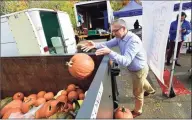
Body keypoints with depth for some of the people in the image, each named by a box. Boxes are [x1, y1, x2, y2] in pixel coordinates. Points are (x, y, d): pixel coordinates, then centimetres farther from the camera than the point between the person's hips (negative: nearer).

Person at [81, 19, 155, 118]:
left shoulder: (133, 41, -37)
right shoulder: (119, 37, -10)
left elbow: (126, 61, -44)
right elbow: (108, 44, -9)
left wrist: (109, 52, -55)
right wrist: (95, 45, -28)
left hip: (139, 70, -8)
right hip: (134, 69, 9)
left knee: (137, 93, 13)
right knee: (141, 82, 37)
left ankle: (137, 111, 41)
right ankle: (150, 90, 70)